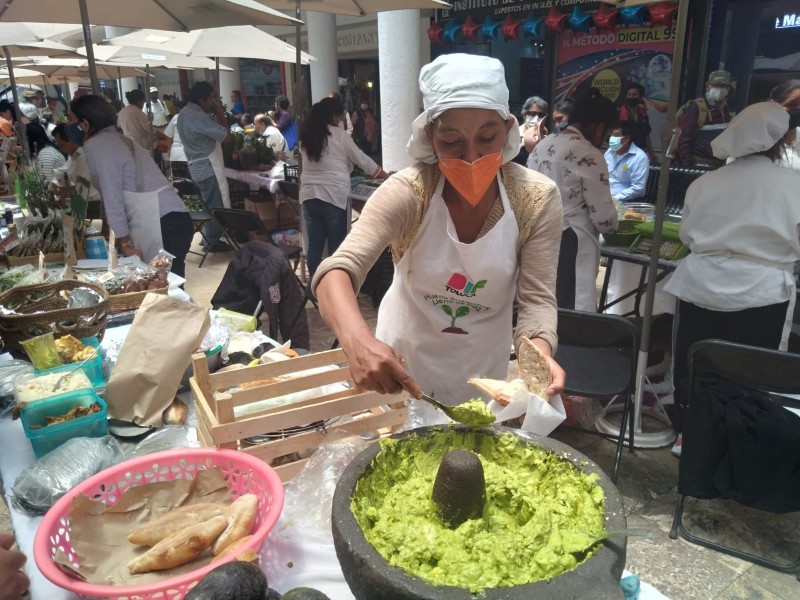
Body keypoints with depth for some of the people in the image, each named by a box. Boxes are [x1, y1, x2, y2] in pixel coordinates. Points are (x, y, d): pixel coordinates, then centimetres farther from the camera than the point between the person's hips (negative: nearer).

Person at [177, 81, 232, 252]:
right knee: (217, 205, -2)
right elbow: (223, 134, -20)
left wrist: (215, 113, 6)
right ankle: (212, 241, 6)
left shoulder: (186, 112, 12)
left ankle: (209, 237, 26)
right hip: (208, 167, -10)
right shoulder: (197, 116, -22)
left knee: (211, 204, 18)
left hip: (200, 166, 10)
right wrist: (220, 112, -9)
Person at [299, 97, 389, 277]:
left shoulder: (306, 136, 10)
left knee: (315, 244, 9)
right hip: (334, 196, -5)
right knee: (336, 246, 4)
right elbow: (362, 159, 1)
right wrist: (386, 176, 11)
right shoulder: (339, 134, -3)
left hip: (309, 195, 5)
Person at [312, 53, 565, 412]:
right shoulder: (407, 192, -23)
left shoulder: (537, 199, -17)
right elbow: (337, 271, -34)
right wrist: (357, 340, -54)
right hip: (401, 362, -1)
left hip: (485, 368, 2)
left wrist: (539, 353, -37)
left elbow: (536, 297, -16)